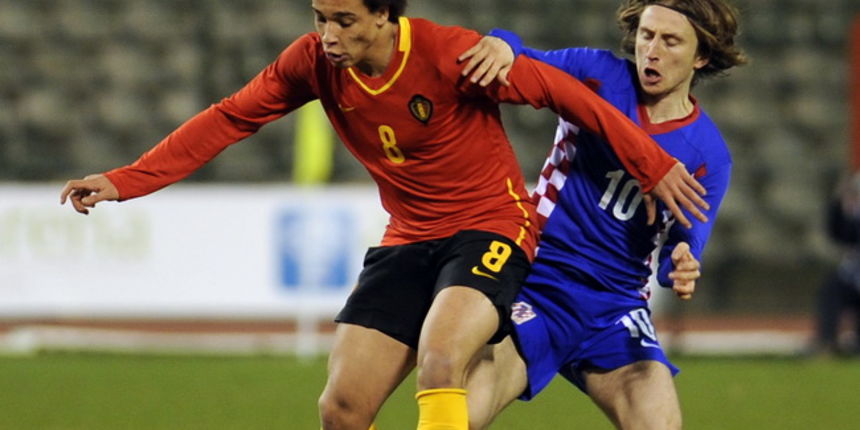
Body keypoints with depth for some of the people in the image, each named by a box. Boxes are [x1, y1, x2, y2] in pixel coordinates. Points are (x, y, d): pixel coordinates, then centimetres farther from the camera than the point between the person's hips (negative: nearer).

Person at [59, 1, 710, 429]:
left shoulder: (449, 53, -22)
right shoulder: (315, 61, -7)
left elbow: (563, 93, -14)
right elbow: (228, 119, -1)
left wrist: (653, 167, -11)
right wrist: (125, 182, -8)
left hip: (490, 229, -6)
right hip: (408, 241, 6)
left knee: (438, 362, -33)